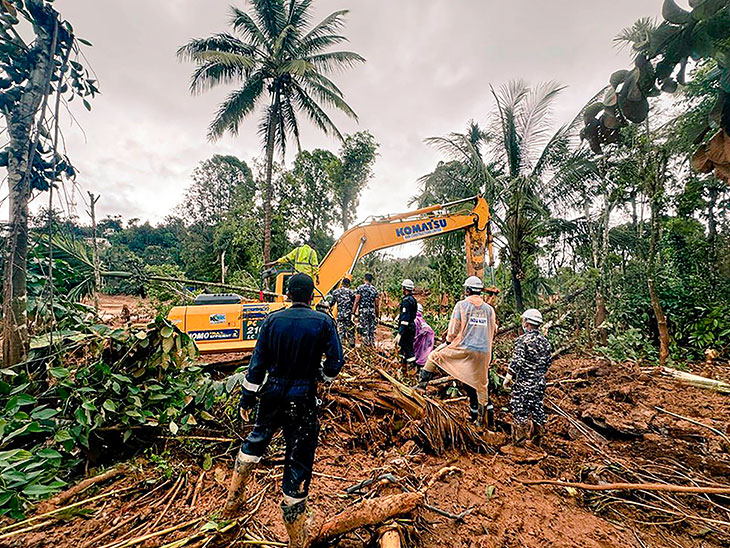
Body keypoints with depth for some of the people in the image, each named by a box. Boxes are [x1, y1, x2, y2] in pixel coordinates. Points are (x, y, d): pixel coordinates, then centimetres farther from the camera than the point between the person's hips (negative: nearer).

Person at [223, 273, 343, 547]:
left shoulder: (273, 319, -5)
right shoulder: (324, 322, -11)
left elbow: (258, 361, -2)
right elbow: (335, 362, -10)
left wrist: (247, 396, 7)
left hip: (272, 392, 3)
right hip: (302, 397, -3)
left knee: (257, 438, 28)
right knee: (299, 455, 10)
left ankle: (233, 499, 44)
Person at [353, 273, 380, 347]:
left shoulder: (360, 288, -2)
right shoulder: (375, 290, 7)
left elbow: (356, 301, -8)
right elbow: (377, 304, 7)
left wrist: (353, 312, -4)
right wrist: (378, 315, 14)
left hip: (363, 311, -4)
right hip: (372, 311, 4)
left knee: (364, 329, -1)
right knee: (372, 329, 11)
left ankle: (367, 344, -4)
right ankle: (372, 345, 16)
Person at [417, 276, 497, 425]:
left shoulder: (462, 305, -4)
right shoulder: (489, 308, 9)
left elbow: (453, 329, -5)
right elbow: (493, 331, 15)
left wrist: (448, 341, 12)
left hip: (462, 349, -4)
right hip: (483, 353, 4)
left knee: (434, 356, 16)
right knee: (480, 384, 15)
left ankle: (422, 384, 15)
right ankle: (479, 417, 22)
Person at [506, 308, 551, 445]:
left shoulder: (523, 340, -18)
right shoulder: (545, 341, 5)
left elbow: (517, 361, -19)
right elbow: (549, 360, 13)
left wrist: (509, 377, -10)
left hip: (524, 382, -7)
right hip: (540, 382, 7)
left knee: (520, 408, 3)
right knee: (537, 406, 17)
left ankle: (519, 437, 10)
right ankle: (538, 435, 28)